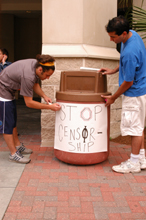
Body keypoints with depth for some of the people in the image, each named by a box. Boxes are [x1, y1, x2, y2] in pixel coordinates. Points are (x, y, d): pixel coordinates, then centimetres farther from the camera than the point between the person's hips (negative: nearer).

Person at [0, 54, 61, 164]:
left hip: (9, 91, 10)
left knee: (13, 121, 17)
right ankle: (13, 153, 4)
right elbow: (29, 103, -27)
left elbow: (35, 84, 10)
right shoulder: (28, 76, -34)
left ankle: (18, 146, 29)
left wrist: (44, 96, -5)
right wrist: (50, 107, -25)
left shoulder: (36, 64, -8)